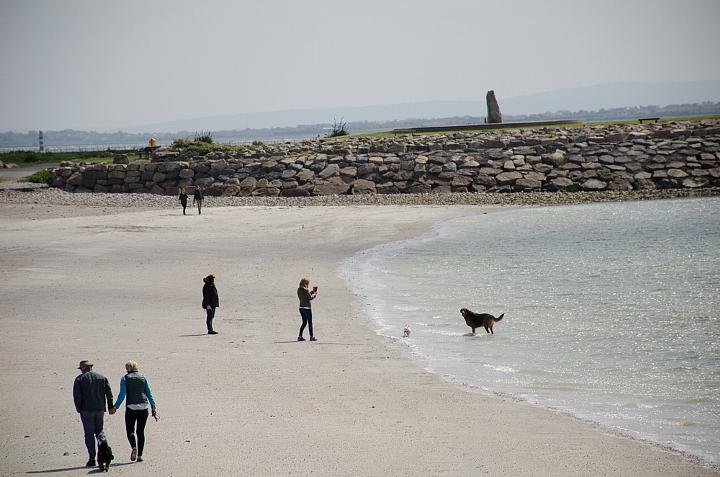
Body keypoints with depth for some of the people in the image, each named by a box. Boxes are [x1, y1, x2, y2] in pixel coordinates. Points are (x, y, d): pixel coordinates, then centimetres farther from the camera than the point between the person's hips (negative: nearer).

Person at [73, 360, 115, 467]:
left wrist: (79, 409, 0)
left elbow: (77, 395, -8)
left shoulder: (79, 379, -2)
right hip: (100, 409, 4)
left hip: (87, 410, -4)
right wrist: (110, 407, 8)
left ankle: (92, 459, -2)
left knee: (89, 433, 0)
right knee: (99, 430, 18)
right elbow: (109, 392, 6)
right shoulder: (102, 377, 10)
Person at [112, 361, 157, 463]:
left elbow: (122, 394, -9)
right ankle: (140, 455, 5)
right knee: (140, 431, 10)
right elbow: (149, 394, 9)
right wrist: (154, 408, 12)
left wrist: (115, 407, -6)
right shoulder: (143, 377, 9)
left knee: (130, 430, 7)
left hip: (131, 407, -3)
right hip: (144, 406, 3)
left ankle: (134, 447, -20)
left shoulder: (125, 378, 0)